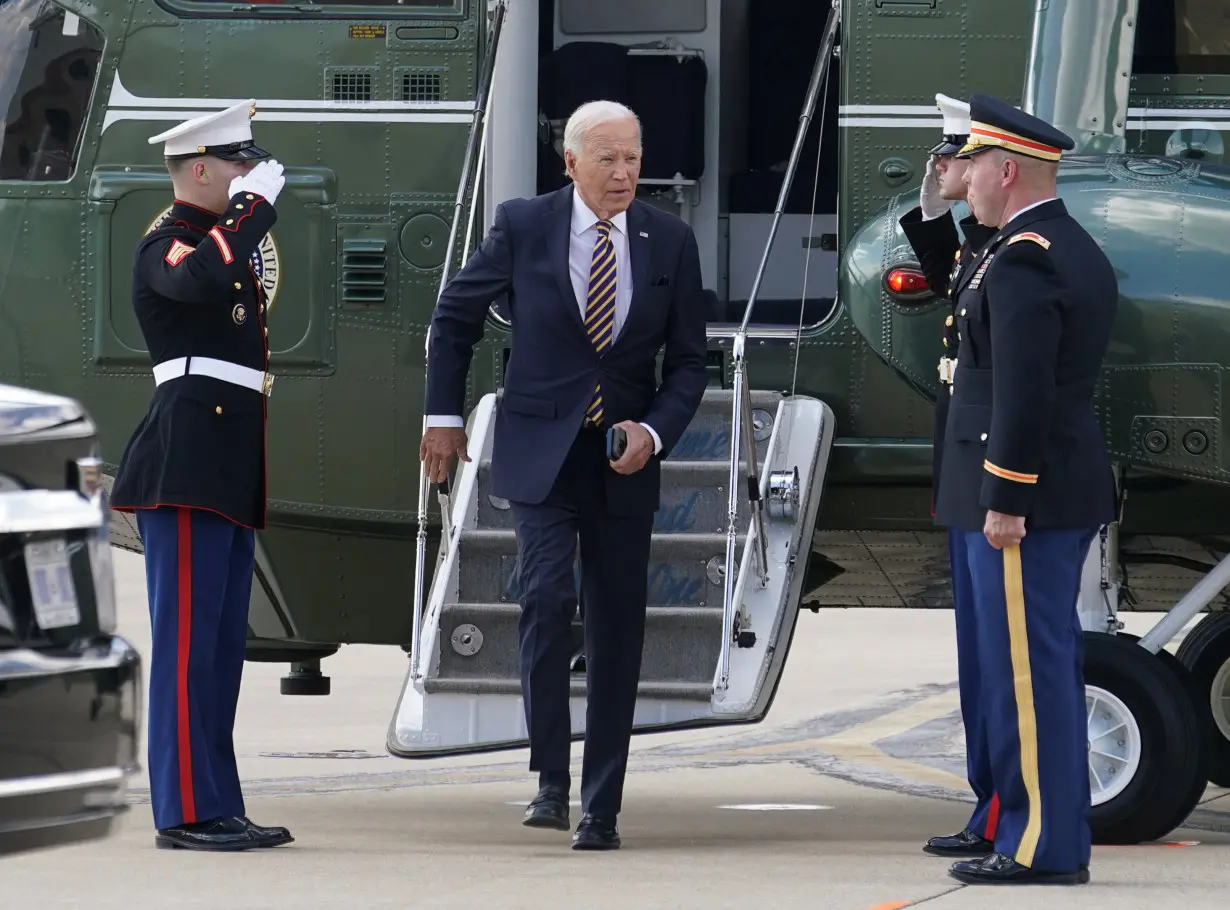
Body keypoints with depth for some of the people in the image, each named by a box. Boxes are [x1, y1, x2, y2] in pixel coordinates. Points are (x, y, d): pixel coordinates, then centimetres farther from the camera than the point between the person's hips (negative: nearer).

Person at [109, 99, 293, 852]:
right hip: (188, 469, -10)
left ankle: (218, 808, 12)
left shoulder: (222, 242, 21)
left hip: (230, 472, 10)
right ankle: (187, 811, -10)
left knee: (222, 642, 9)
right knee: (188, 639, -9)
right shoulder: (165, 246, -8)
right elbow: (204, 279, -33)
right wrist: (257, 204, -20)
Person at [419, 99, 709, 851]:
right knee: (548, 598, -20)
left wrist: (655, 432, -10)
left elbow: (689, 360, 6)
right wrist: (444, 415, 8)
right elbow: (456, 316, 10)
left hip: (625, 459, 2)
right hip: (540, 453, -2)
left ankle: (601, 807, 10)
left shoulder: (670, 241, 1)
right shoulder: (524, 226, -3)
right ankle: (550, 780, -12)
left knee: (618, 630, 3)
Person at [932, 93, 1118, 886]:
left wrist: (1005, 503, -21)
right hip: (1071, 489, 10)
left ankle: (1041, 846, -7)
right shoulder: (1080, 251, 15)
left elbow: (1024, 392, -22)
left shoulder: (1022, 261, -16)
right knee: (1050, 667, 12)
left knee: (1026, 671, -7)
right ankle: (1060, 835, 16)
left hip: (1023, 496, -10)